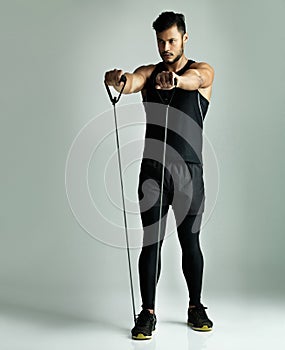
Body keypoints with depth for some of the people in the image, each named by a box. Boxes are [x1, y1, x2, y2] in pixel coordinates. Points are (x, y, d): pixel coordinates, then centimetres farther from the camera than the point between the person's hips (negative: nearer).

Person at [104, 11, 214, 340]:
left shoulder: (203, 71, 1)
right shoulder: (148, 72, 8)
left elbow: (194, 79, -25)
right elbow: (131, 82, -16)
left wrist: (176, 79, -50)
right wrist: (117, 79, -42)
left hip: (188, 171, -1)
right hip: (152, 170, 2)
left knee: (190, 242, 8)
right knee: (151, 242, 2)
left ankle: (196, 308, 25)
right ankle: (147, 313, 11)